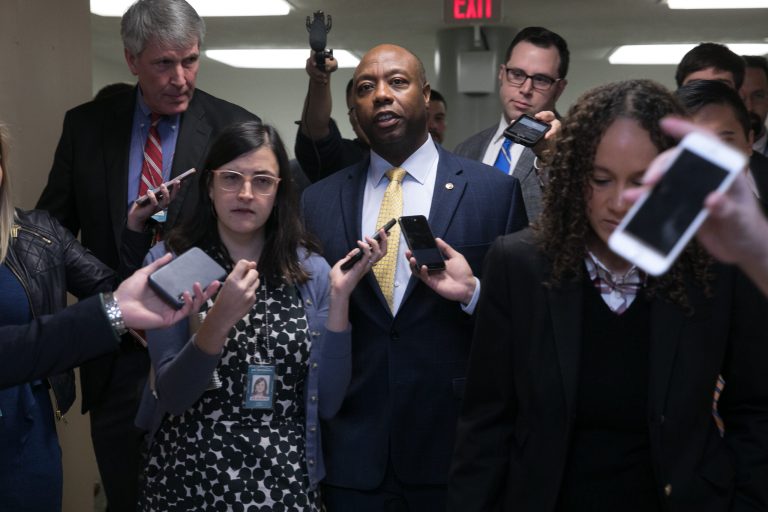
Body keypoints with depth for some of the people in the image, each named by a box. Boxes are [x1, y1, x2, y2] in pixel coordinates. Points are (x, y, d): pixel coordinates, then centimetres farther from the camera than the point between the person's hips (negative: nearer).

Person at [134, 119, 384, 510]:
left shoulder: (310, 272, -2)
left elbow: (327, 402, -4)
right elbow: (172, 395, -12)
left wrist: (340, 298, -13)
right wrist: (219, 320, -28)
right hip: (188, 480, -1)